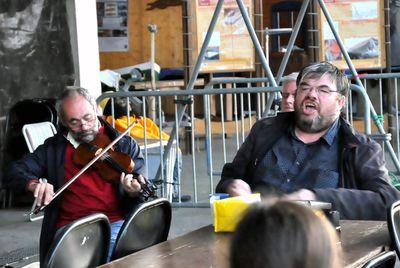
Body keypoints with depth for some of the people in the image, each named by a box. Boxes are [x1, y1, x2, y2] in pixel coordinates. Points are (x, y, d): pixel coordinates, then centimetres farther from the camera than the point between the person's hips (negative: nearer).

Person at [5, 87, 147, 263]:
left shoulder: (125, 145, 11)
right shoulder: (54, 148, 14)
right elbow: (14, 173, 11)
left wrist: (134, 192, -17)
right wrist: (33, 183, -13)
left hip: (115, 222, 0)